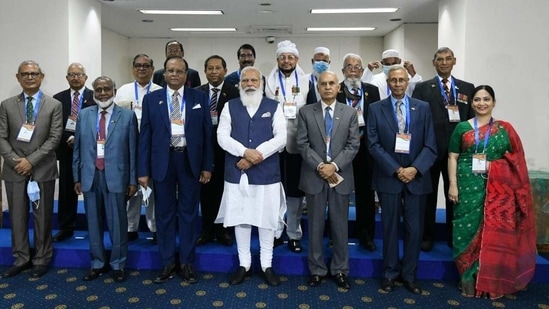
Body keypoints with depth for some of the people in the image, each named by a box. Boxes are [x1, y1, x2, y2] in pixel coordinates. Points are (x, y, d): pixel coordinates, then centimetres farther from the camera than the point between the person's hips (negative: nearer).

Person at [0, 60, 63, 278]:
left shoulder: (54, 105, 0)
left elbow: (54, 138, -7)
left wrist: (31, 160, -14)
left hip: (42, 170, -2)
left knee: (43, 217, 6)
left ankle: (42, 260, 19)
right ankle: (21, 259, 24)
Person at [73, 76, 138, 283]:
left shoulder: (127, 116, -1)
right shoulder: (84, 115, 8)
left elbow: (133, 149, -2)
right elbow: (78, 148, 10)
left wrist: (133, 180, -4)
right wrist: (77, 177, 7)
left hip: (116, 177, -3)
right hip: (90, 176, 3)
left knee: (117, 223, 5)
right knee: (93, 223, 12)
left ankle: (118, 265, 21)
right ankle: (98, 263, 27)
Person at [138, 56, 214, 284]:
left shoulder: (199, 98, 3)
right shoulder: (151, 99, 4)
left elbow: (207, 133, 2)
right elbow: (145, 136, 2)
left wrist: (207, 165, -3)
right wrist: (143, 170, -3)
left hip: (190, 160, 0)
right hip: (163, 161, 1)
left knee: (189, 212, 8)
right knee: (164, 213, 8)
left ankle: (187, 262, 21)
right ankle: (167, 263, 23)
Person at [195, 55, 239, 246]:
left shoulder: (235, 93, -4)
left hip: (225, 148, -2)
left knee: (223, 189, 8)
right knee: (206, 189, 11)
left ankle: (221, 230, 22)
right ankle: (207, 230, 24)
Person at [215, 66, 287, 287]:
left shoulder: (274, 107, 4)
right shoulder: (230, 107, 7)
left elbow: (281, 137, -6)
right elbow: (222, 136, -3)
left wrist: (257, 155, -15)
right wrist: (245, 152, -18)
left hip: (266, 173, -1)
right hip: (237, 172, 1)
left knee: (267, 219, 6)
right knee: (240, 218, 9)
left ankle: (267, 265, 22)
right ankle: (244, 264, 24)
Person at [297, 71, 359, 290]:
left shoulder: (350, 112, 5)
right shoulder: (306, 112, 2)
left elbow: (353, 145, -1)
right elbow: (302, 144, -4)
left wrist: (334, 165, -14)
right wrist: (320, 166, -14)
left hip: (341, 176, 1)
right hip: (314, 176, 0)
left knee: (340, 225, 9)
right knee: (315, 225, 8)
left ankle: (340, 270, 24)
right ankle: (317, 269, 22)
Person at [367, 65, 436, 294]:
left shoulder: (423, 108, 5)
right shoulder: (375, 109, 1)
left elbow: (430, 145, 0)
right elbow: (374, 145, -6)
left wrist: (415, 169, -14)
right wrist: (396, 170, -13)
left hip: (417, 177, 1)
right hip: (388, 177, -1)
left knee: (415, 229, 7)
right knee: (390, 227, 8)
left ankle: (409, 275, 23)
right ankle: (390, 273, 23)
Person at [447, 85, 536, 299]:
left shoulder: (505, 129, 8)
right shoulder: (462, 128, 6)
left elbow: (516, 160, 6)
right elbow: (452, 158, 2)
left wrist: (494, 165, -11)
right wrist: (453, 185, -6)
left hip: (497, 189, 1)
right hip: (469, 186, -1)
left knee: (494, 232, 1)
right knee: (469, 228, 1)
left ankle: (490, 279, 16)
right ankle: (469, 277, 13)